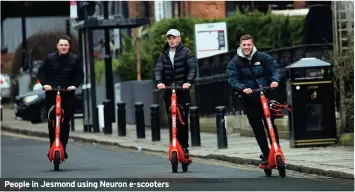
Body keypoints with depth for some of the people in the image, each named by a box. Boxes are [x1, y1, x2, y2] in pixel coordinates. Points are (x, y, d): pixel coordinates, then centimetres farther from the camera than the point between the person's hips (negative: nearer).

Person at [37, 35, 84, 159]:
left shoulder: (74, 59, 4)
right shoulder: (50, 58, 3)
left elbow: (80, 75, 4)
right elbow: (41, 72, 1)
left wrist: (74, 85, -14)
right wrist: (45, 84, -16)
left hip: (68, 94, 0)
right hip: (51, 94, 0)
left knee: (65, 122, -4)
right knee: (51, 121, -3)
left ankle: (63, 147, 0)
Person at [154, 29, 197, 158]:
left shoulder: (186, 52, 1)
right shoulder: (164, 55, 13)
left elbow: (192, 67, -10)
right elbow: (158, 69, 1)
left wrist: (188, 82, -27)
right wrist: (159, 82, -20)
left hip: (183, 90, -4)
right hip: (168, 91, 4)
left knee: (183, 119, -9)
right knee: (171, 121, 4)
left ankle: (184, 147, -4)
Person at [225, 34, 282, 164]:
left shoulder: (263, 57, 1)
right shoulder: (234, 63, -1)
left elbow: (275, 68, 0)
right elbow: (232, 80, -9)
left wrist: (275, 80, -21)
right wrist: (243, 88, -27)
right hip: (249, 101, 0)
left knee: (271, 125, -2)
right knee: (257, 129, 3)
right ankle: (266, 154, 9)